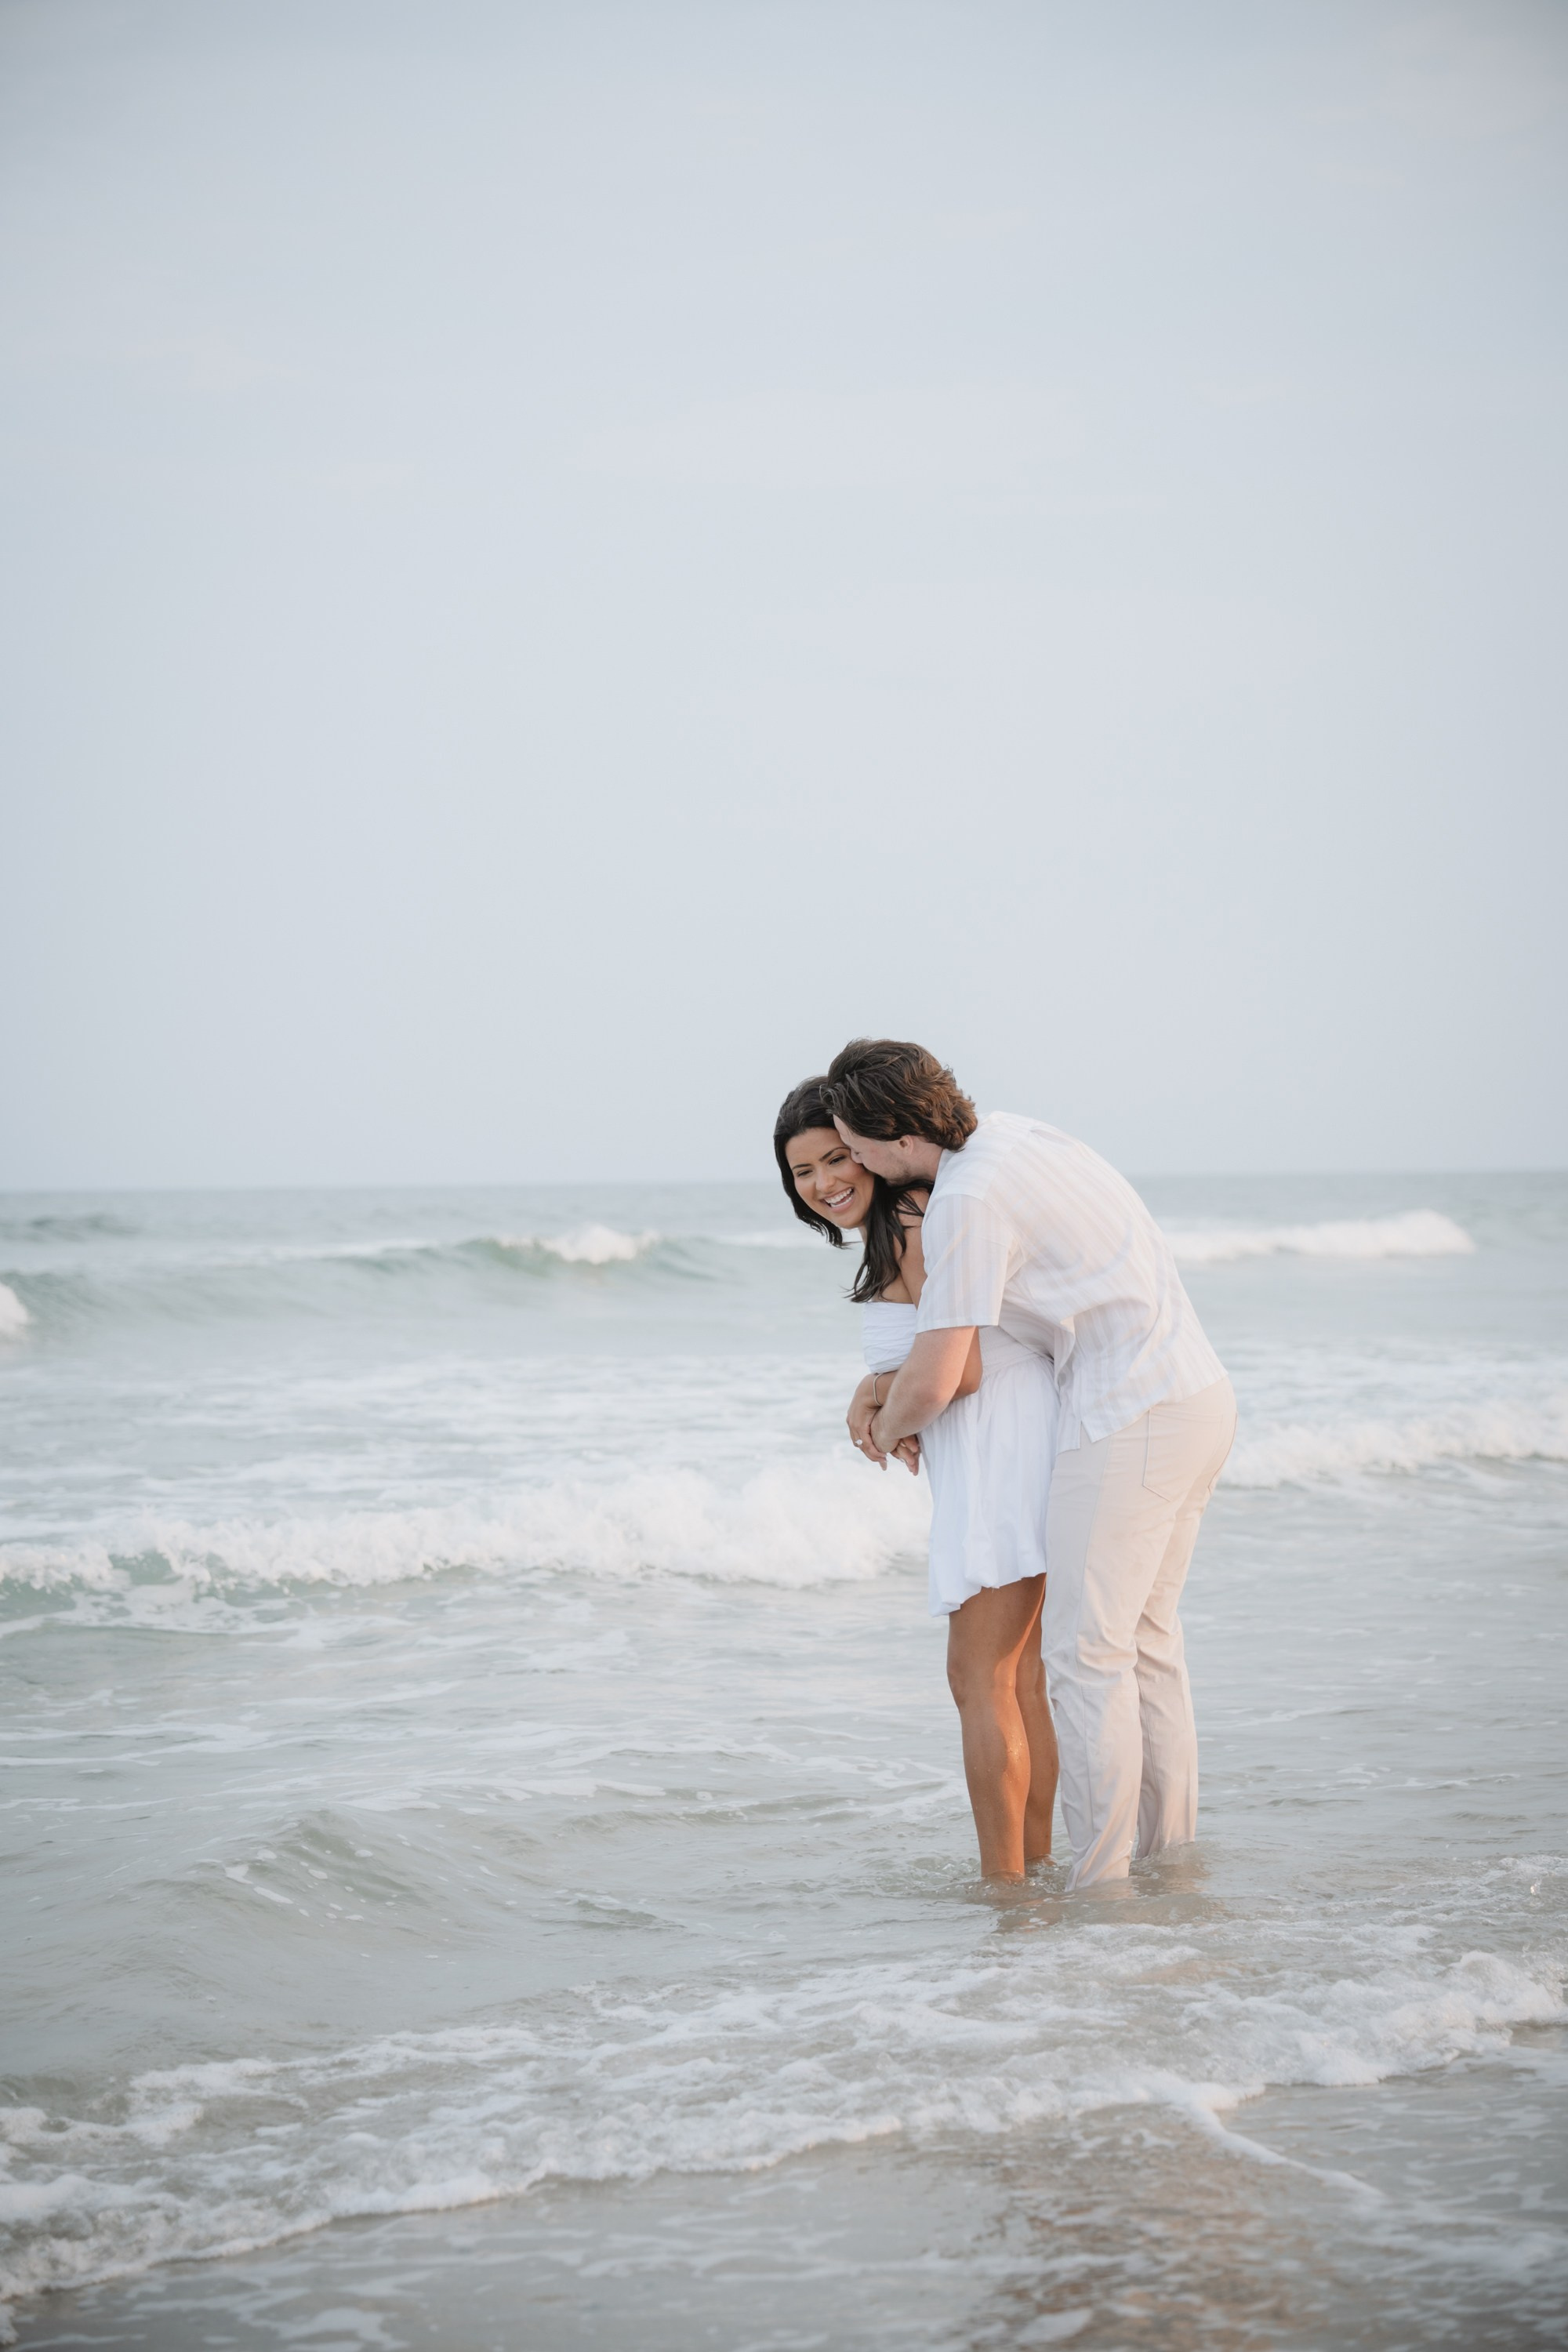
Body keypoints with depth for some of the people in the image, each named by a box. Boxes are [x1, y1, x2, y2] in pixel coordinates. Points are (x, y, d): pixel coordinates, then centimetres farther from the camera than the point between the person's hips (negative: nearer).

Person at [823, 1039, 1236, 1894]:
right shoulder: (1003, 1132, 13)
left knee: (1087, 1652, -5)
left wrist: (888, 1430, 5)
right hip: (1200, 1397, 10)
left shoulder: (968, 1203, -17)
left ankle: (1100, 1889, -2)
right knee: (1143, 1634, 17)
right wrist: (876, 1388, 24)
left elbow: (933, 1383, -17)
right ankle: (1171, 1850, 22)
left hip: (1129, 1422, -10)